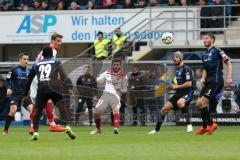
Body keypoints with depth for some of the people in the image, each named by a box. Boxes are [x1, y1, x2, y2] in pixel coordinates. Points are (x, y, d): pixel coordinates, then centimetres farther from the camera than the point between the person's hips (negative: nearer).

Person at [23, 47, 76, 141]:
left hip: (41, 90, 1)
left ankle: (35, 132, -7)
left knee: (37, 113, 11)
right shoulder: (56, 62, 16)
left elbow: (29, 80, 22)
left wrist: (25, 95, 27)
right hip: (54, 88, -1)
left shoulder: (36, 65, 22)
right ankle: (67, 127, -10)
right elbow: (63, 76, 0)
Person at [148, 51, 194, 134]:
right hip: (178, 93, 9)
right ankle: (157, 129, 18)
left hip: (187, 93, -9)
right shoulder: (177, 69, 17)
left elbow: (189, 83, -20)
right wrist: (172, 86, 12)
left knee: (180, 102, -41)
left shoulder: (186, 69, -11)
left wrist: (176, 86, -15)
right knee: (164, 109, 4)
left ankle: (189, 124, -31)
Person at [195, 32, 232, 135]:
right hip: (208, 81, 8)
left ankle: (211, 124, -4)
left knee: (202, 103, -16)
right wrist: (203, 78, 7)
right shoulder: (205, 55, 19)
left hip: (216, 81, -8)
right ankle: (205, 127, 13)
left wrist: (229, 78, -18)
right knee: (199, 104, 4)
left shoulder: (217, 51, -5)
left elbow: (228, 63, -8)